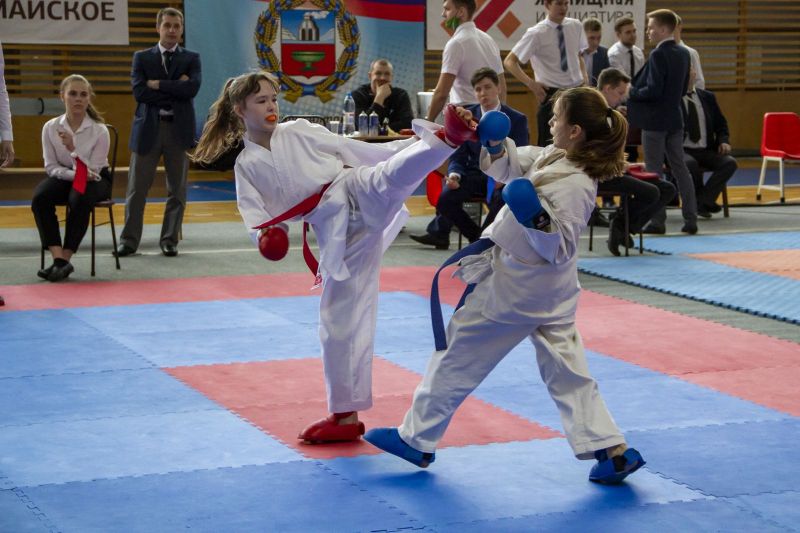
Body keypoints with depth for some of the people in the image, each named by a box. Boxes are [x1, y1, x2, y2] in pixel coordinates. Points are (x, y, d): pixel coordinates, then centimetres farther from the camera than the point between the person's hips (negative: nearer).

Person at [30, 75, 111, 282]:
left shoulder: (99, 130, -15)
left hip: (94, 180, -2)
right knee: (39, 198, -30)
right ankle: (58, 259, -31)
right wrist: (74, 174, -23)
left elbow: (93, 170, -16)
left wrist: (73, 148, -30)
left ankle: (65, 259, -26)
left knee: (80, 200, -37)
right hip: (64, 177, 2)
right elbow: (51, 166, -5)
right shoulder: (50, 127, -9)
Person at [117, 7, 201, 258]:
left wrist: (157, 84, -11)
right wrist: (175, 90, -10)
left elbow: (192, 88, -11)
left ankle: (169, 240, 14)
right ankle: (129, 240, 9)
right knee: (137, 188, 1)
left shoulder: (191, 58, 7)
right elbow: (139, 92, -8)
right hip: (148, 128, 0)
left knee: (177, 189, 5)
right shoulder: (142, 58, 7)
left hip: (179, 129, 1)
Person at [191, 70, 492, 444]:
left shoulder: (300, 132, 10)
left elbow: (354, 150, 10)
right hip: (337, 235, 2)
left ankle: (448, 137, -63)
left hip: (360, 195, -2)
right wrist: (264, 235, -22)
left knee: (389, 178, -37)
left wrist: (416, 144, 4)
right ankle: (346, 416, 15)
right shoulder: (247, 167, 12)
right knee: (340, 322, 4)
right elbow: (255, 217, 3)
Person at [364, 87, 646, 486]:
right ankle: (612, 450, 7)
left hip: (516, 285, -9)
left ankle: (416, 440, 20)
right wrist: (494, 142, -7)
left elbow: (558, 249, -25)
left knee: (458, 355, 7)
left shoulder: (573, 186, -27)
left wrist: (538, 218, -41)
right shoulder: (554, 157, 0)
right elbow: (508, 165, 11)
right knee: (566, 369, 12)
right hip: (548, 288, 9)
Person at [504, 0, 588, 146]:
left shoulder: (576, 26, 3)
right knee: (549, 144, 1)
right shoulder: (537, 34, -11)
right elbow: (509, 62, -8)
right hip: (552, 92, -5)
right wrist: (531, 84, -14)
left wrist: (584, 76, 3)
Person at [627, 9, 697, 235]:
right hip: (675, 117, 8)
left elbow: (653, 90, -22)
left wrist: (631, 92, -7)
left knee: (654, 171, -1)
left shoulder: (658, 55, -16)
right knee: (679, 168, 10)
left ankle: (658, 221, 1)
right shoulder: (683, 54, 9)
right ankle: (690, 219, 9)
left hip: (655, 119, -8)